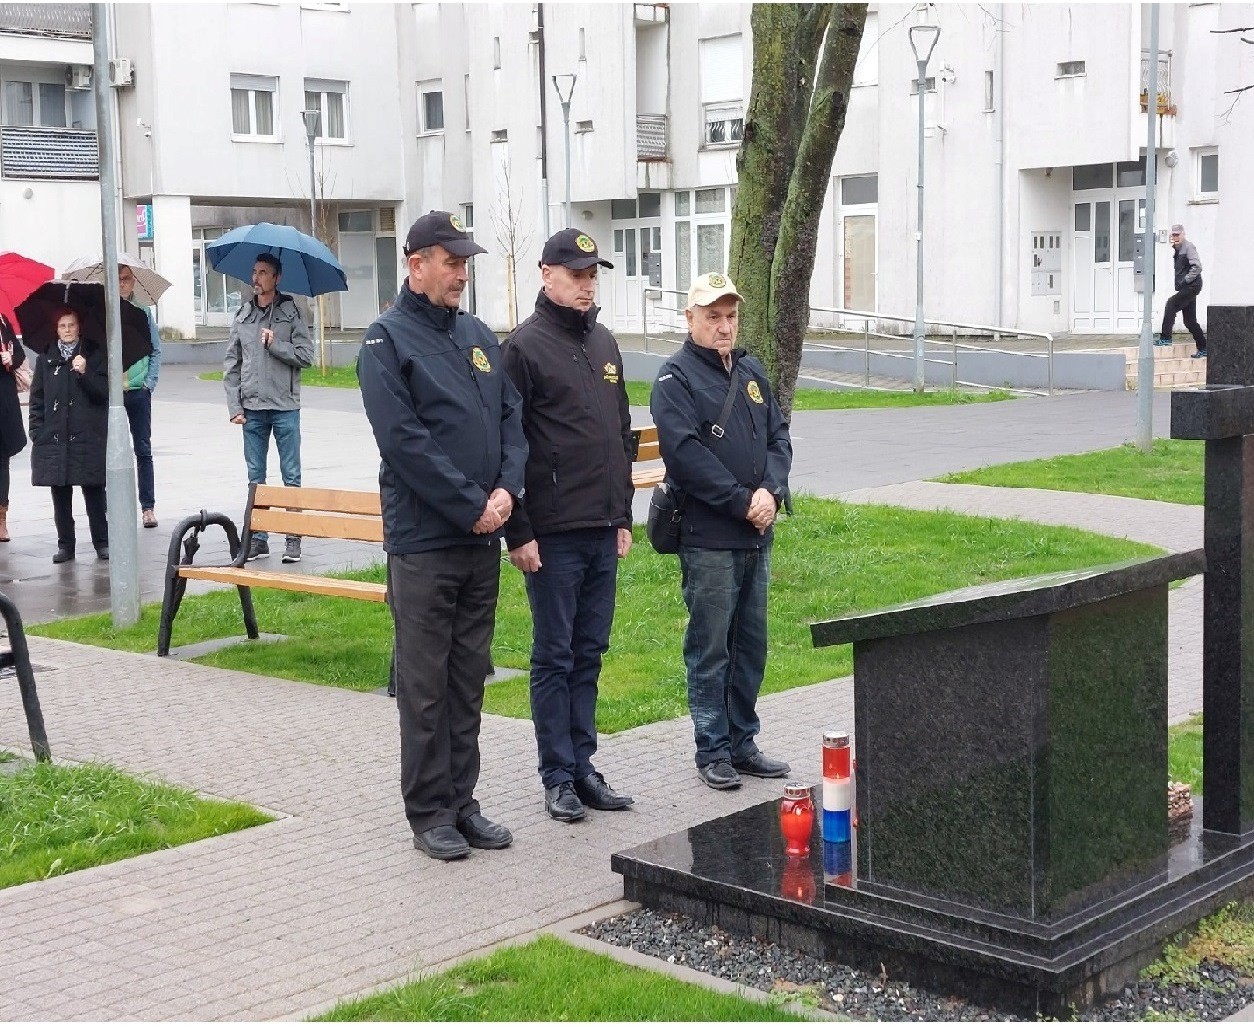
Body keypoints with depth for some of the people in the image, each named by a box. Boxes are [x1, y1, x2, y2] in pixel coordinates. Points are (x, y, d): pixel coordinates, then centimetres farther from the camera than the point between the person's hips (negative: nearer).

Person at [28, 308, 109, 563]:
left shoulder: (95, 355, 4)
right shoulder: (46, 359, 10)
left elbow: (105, 391, -3)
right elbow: (37, 398, 11)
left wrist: (85, 372, -18)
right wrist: (37, 431, 2)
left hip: (88, 437, -2)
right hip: (54, 437, 2)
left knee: (94, 493, 0)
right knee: (60, 494, 6)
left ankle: (102, 542, 9)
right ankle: (65, 545, 13)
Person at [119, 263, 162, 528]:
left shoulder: (142, 312, 5)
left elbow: (156, 350, 9)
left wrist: (150, 381, 0)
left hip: (138, 390, 1)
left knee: (143, 450, 5)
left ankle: (148, 506, 9)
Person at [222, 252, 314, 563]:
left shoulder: (291, 313, 1)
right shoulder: (242, 318, 9)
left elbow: (306, 355, -6)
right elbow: (231, 365, 8)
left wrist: (275, 344, -14)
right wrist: (234, 406, 1)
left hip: (285, 408, -3)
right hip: (252, 409, 3)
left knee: (291, 477, 1)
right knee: (255, 478, 8)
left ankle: (293, 538, 7)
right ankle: (258, 538, 15)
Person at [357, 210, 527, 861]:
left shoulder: (478, 336, 14)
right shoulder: (388, 339, -7)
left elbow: (512, 417, 10)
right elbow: (403, 440, -16)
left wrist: (507, 489, -7)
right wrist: (470, 506, -16)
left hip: (483, 538, 6)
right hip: (423, 539, -6)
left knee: (469, 677, 12)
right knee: (425, 683, 1)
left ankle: (461, 801, 22)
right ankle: (429, 813, 10)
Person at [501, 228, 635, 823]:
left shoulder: (603, 344, 15)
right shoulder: (524, 346, -7)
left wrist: (623, 517, 17)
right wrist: (518, 532, -14)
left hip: (603, 530, 7)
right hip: (552, 534, -6)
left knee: (589, 653, 11)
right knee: (554, 656, 2)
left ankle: (583, 766, 20)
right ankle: (558, 776, 10)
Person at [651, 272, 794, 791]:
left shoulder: (751, 372, 15)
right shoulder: (676, 378, -7)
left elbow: (778, 436, 11)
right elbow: (687, 455, -17)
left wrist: (771, 491, -7)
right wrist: (743, 503, -17)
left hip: (756, 535, 7)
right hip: (707, 538, -7)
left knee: (751, 646, 13)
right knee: (710, 650, 0)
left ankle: (742, 743, 23)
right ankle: (713, 752, 9)